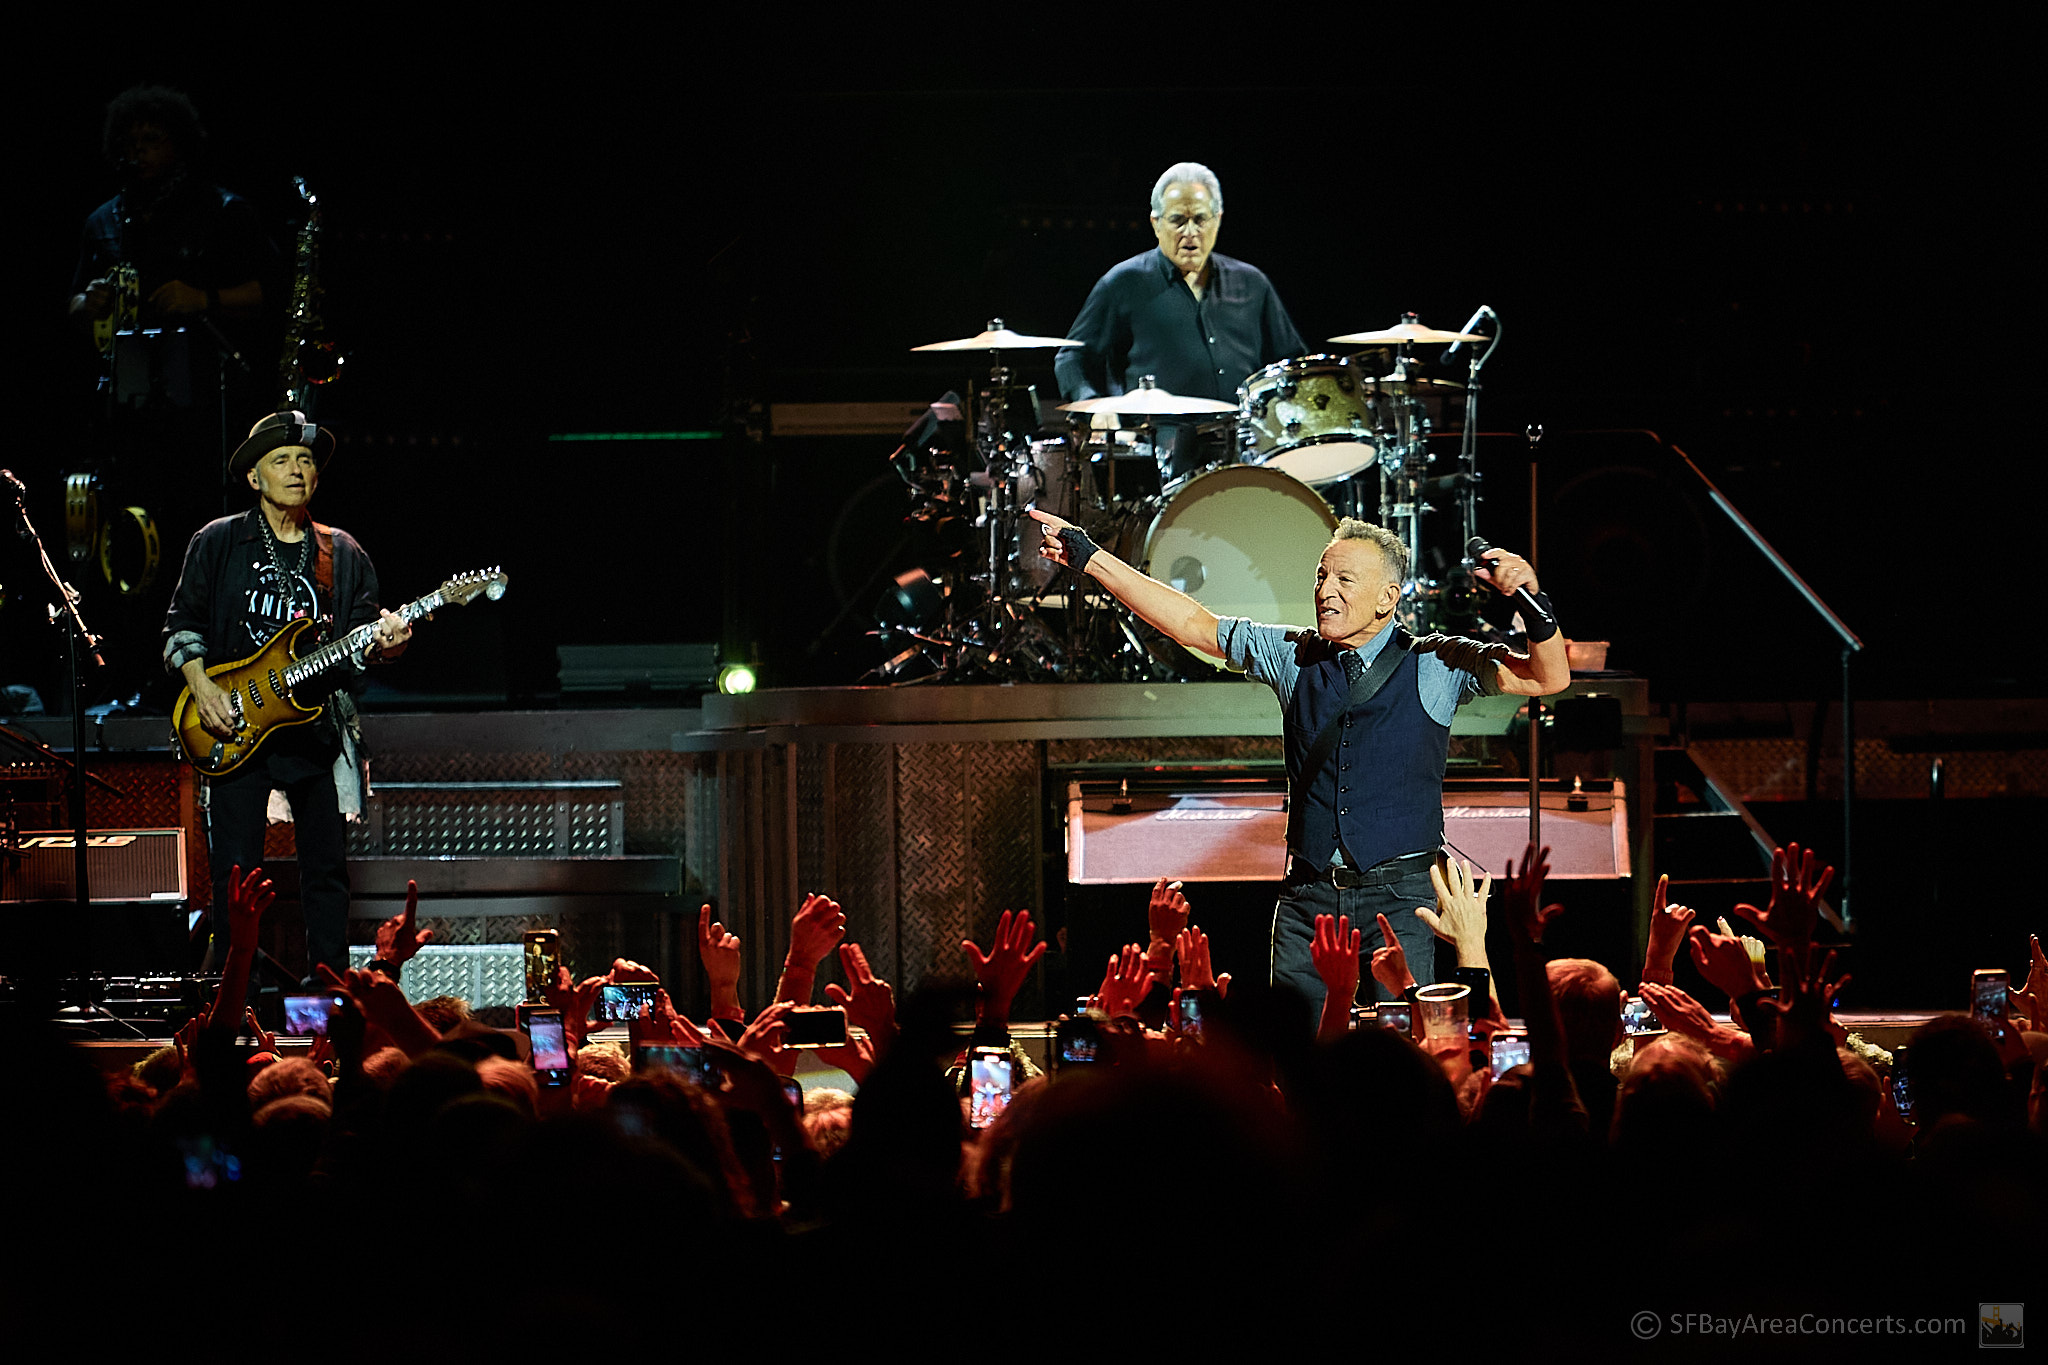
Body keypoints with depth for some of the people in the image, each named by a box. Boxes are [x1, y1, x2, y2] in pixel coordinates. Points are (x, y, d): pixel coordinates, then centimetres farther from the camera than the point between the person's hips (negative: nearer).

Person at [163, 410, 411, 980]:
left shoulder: (343, 555, 11)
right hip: (235, 730, -2)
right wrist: (202, 687, -10)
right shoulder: (218, 543, 5)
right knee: (237, 877, -5)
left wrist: (384, 642, -15)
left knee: (327, 872, 4)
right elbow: (182, 624, 5)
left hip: (319, 727, 2)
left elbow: (361, 642, 8)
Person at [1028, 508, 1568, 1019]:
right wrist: (1088, 558, 8)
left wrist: (1533, 601, -27)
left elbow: (1548, 677, -7)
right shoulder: (1294, 656, 10)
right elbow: (1193, 624, 11)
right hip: (1308, 894, 3)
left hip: (1399, 900, -3)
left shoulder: (1436, 664, 1)